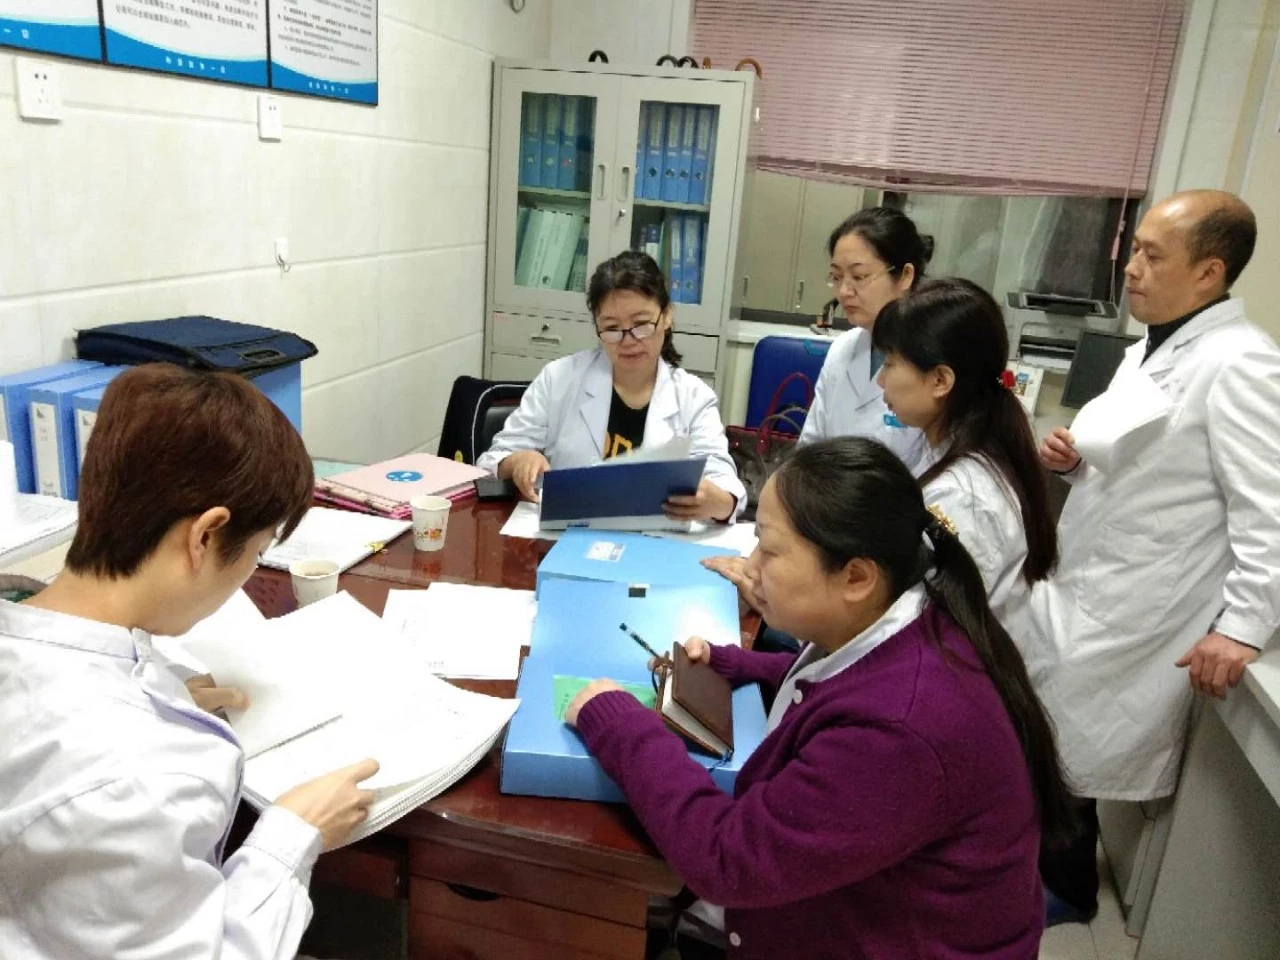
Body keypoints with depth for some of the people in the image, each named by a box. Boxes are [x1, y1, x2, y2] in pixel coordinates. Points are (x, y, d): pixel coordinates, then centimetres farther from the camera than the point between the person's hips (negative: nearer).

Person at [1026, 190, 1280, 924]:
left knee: (1065, 753, 7)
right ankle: (1047, 865, 41)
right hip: (1082, 592, 9)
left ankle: (1064, 893, 31)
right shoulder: (1150, 352, 10)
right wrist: (1074, 459, 1)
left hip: (1132, 618, -8)